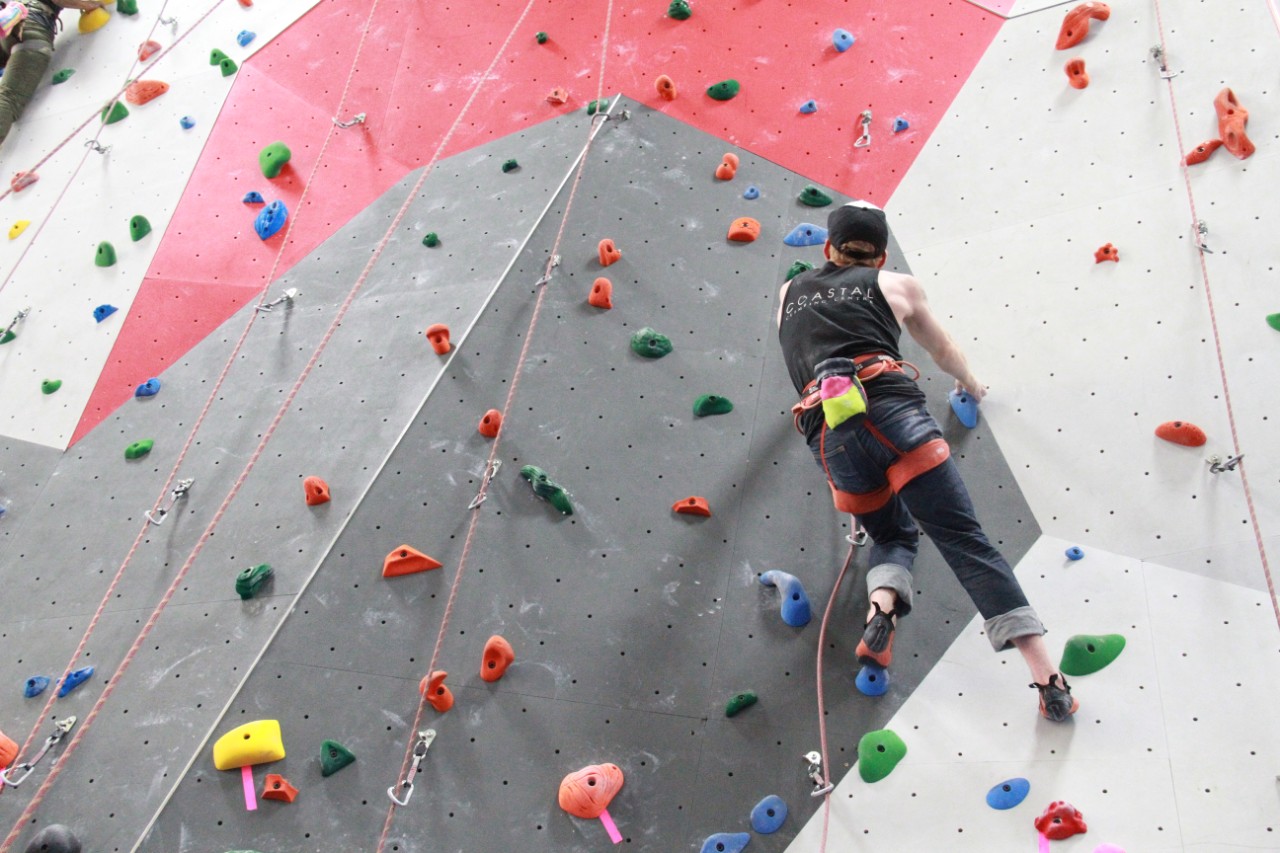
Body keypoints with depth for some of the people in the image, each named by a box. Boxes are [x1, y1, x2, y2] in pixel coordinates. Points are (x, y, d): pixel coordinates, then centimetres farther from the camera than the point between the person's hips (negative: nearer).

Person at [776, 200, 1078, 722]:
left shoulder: (789, 293, 29)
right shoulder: (895, 285, 23)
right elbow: (943, 352, 38)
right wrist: (972, 386, 57)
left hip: (826, 430, 3)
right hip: (888, 406, -2)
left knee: (892, 535, 23)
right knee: (964, 540, -5)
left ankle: (881, 606, -10)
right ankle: (1048, 678, -14)